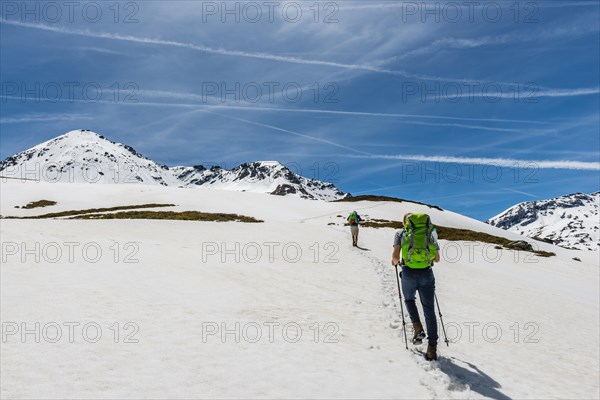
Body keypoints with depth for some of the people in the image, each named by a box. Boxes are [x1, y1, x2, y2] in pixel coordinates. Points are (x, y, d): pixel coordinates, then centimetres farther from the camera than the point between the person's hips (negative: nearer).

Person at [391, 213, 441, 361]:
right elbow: (437, 259, 15)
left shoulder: (400, 232, 6)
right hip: (427, 275, 1)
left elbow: (395, 256, -3)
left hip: (409, 274, -1)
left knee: (409, 300, 28)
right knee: (429, 310, 9)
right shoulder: (430, 232, 13)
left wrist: (396, 262, 19)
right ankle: (432, 349, 9)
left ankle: (418, 328, 9)